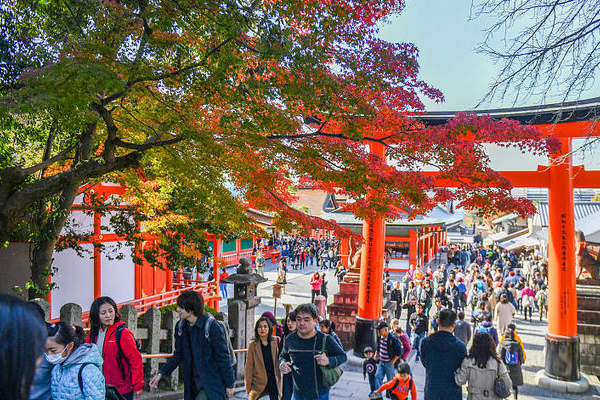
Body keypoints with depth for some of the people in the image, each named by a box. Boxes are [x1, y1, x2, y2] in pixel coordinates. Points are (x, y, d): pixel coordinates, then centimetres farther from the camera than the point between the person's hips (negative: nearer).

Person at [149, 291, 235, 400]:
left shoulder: (212, 326, -16)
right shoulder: (180, 327, 4)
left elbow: (223, 357, -12)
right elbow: (178, 355, 13)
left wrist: (229, 384, -9)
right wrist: (161, 373, 2)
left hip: (212, 384, -7)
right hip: (193, 385, 7)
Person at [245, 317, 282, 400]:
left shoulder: (276, 341, -2)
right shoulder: (253, 345, -5)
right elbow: (249, 367, -2)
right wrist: (248, 386, -1)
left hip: (274, 380, 1)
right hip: (258, 382, -1)